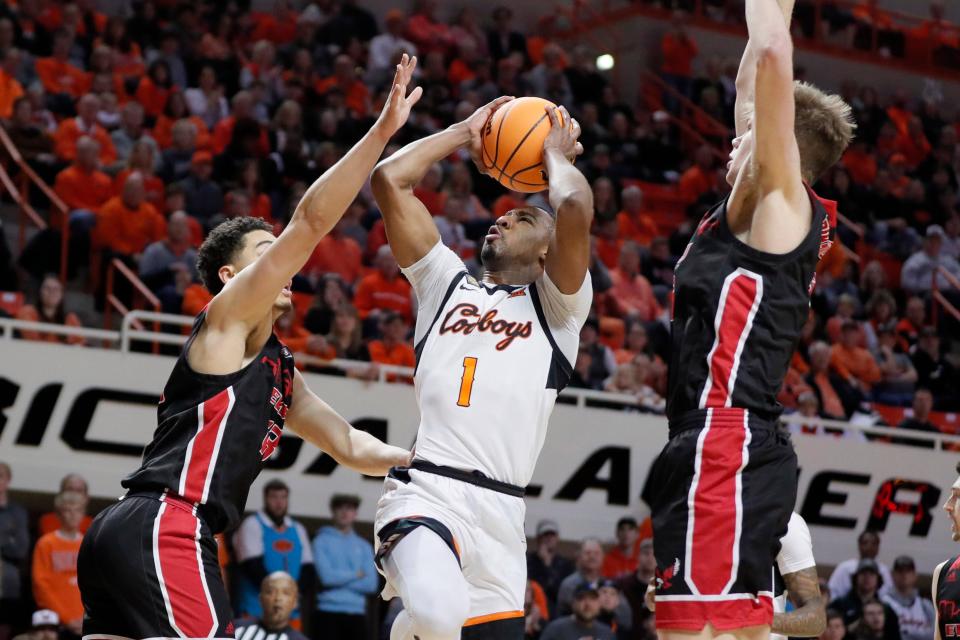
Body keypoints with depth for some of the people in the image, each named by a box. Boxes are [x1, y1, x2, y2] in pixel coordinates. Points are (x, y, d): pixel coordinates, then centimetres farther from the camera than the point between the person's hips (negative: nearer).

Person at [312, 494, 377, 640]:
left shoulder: (364, 546, 12)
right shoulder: (322, 541, 1)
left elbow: (371, 584, 1)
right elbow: (327, 576, -12)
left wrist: (340, 578, -7)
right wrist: (356, 575, -1)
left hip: (356, 613, 4)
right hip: (329, 612, -4)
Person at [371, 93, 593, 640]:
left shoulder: (556, 304, 15)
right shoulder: (448, 283, 22)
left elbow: (576, 207, -5)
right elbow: (389, 179, 14)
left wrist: (556, 153, 15)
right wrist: (465, 134, 23)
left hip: (500, 518, 1)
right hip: (424, 495, -1)